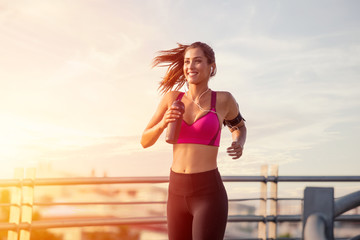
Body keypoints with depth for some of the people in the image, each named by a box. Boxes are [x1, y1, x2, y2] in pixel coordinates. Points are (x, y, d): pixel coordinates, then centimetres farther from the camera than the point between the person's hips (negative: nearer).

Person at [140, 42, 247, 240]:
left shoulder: (223, 99, 1)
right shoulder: (172, 98, 8)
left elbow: (239, 127, 22)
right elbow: (145, 141, 11)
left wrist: (239, 145, -2)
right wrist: (163, 123, -11)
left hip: (209, 195, -4)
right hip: (178, 195, 4)